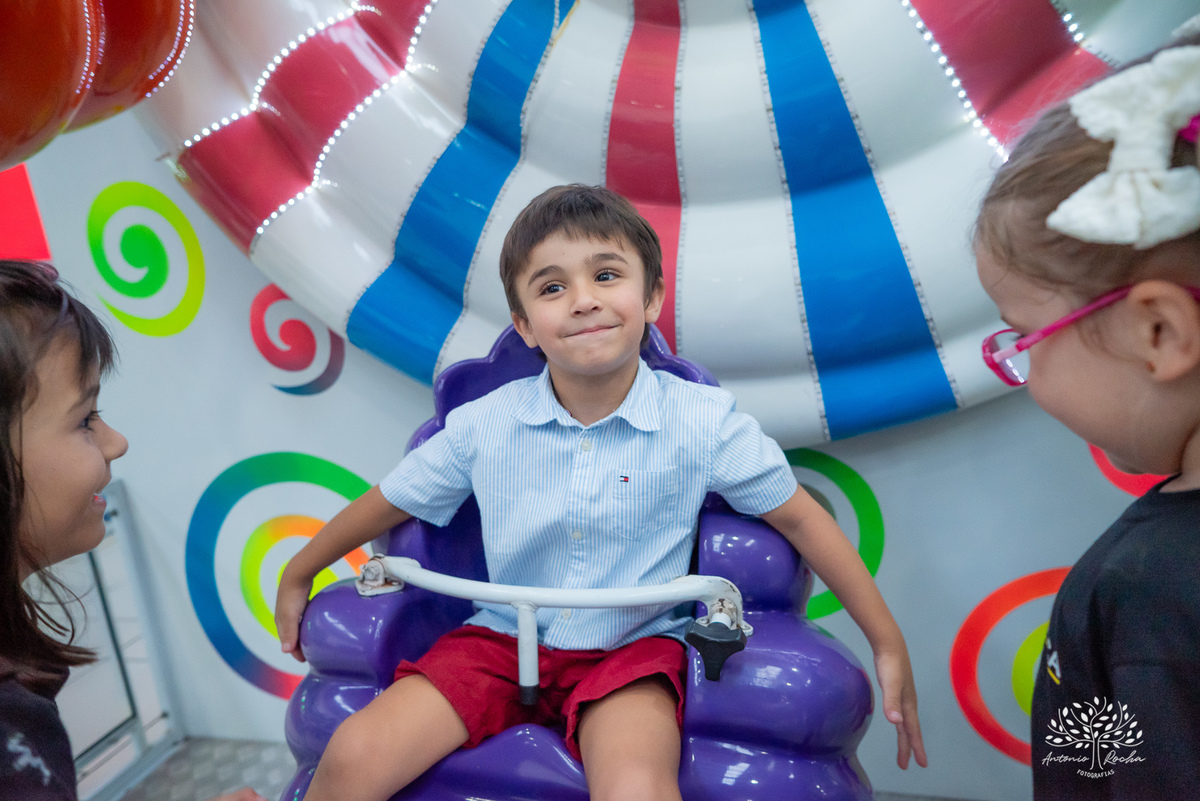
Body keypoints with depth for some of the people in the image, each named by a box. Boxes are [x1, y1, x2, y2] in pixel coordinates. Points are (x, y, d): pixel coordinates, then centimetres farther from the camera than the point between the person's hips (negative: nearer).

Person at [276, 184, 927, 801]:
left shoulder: (703, 422, -12)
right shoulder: (483, 425, -8)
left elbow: (798, 518, -2)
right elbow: (391, 501, 7)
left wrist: (889, 646, 2)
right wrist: (297, 574, 20)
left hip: (635, 649, -2)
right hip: (503, 641, 2)